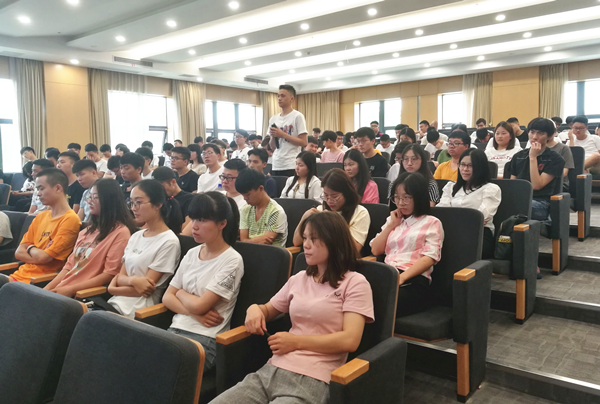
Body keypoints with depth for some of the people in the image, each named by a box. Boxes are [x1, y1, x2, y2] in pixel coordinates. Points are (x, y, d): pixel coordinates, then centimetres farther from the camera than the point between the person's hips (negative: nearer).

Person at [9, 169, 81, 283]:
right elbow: (19, 253, 9)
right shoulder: (40, 217, 13)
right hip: (19, 275, 7)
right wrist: (37, 253, -9)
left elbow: (43, 257, -14)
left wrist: (30, 248, 4)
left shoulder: (70, 219, -12)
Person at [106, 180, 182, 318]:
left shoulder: (169, 242, -10)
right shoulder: (136, 236, 14)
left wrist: (112, 288, -1)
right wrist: (133, 280, -14)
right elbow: (121, 276, 9)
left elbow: (146, 289, -11)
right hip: (116, 302, 7)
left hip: (136, 310, -7)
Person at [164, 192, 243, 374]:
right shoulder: (191, 254, 9)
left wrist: (181, 293, 4)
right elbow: (167, 297, 8)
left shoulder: (231, 261, -11)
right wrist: (196, 314, -8)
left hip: (206, 339, -6)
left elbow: (199, 305, -15)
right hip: (176, 329, 6)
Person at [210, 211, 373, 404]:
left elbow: (350, 340, -10)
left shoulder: (355, 283, -1)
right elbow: (268, 310, 29)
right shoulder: (298, 279, 16)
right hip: (272, 370, 5)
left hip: (311, 380, -5)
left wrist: (297, 341, -8)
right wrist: (254, 308, 6)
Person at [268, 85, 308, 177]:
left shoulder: (298, 116, -4)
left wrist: (283, 134, -13)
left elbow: (304, 143, -11)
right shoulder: (273, 119, 13)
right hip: (276, 166, 6)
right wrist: (273, 136, -3)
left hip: (292, 166, -6)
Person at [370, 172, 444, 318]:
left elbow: (430, 258, -3)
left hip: (414, 281, -4)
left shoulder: (432, 223, 11)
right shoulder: (393, 220, 28)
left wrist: (402, 277, -17)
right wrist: (390, 225, 13)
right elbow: (375, 250, 20)